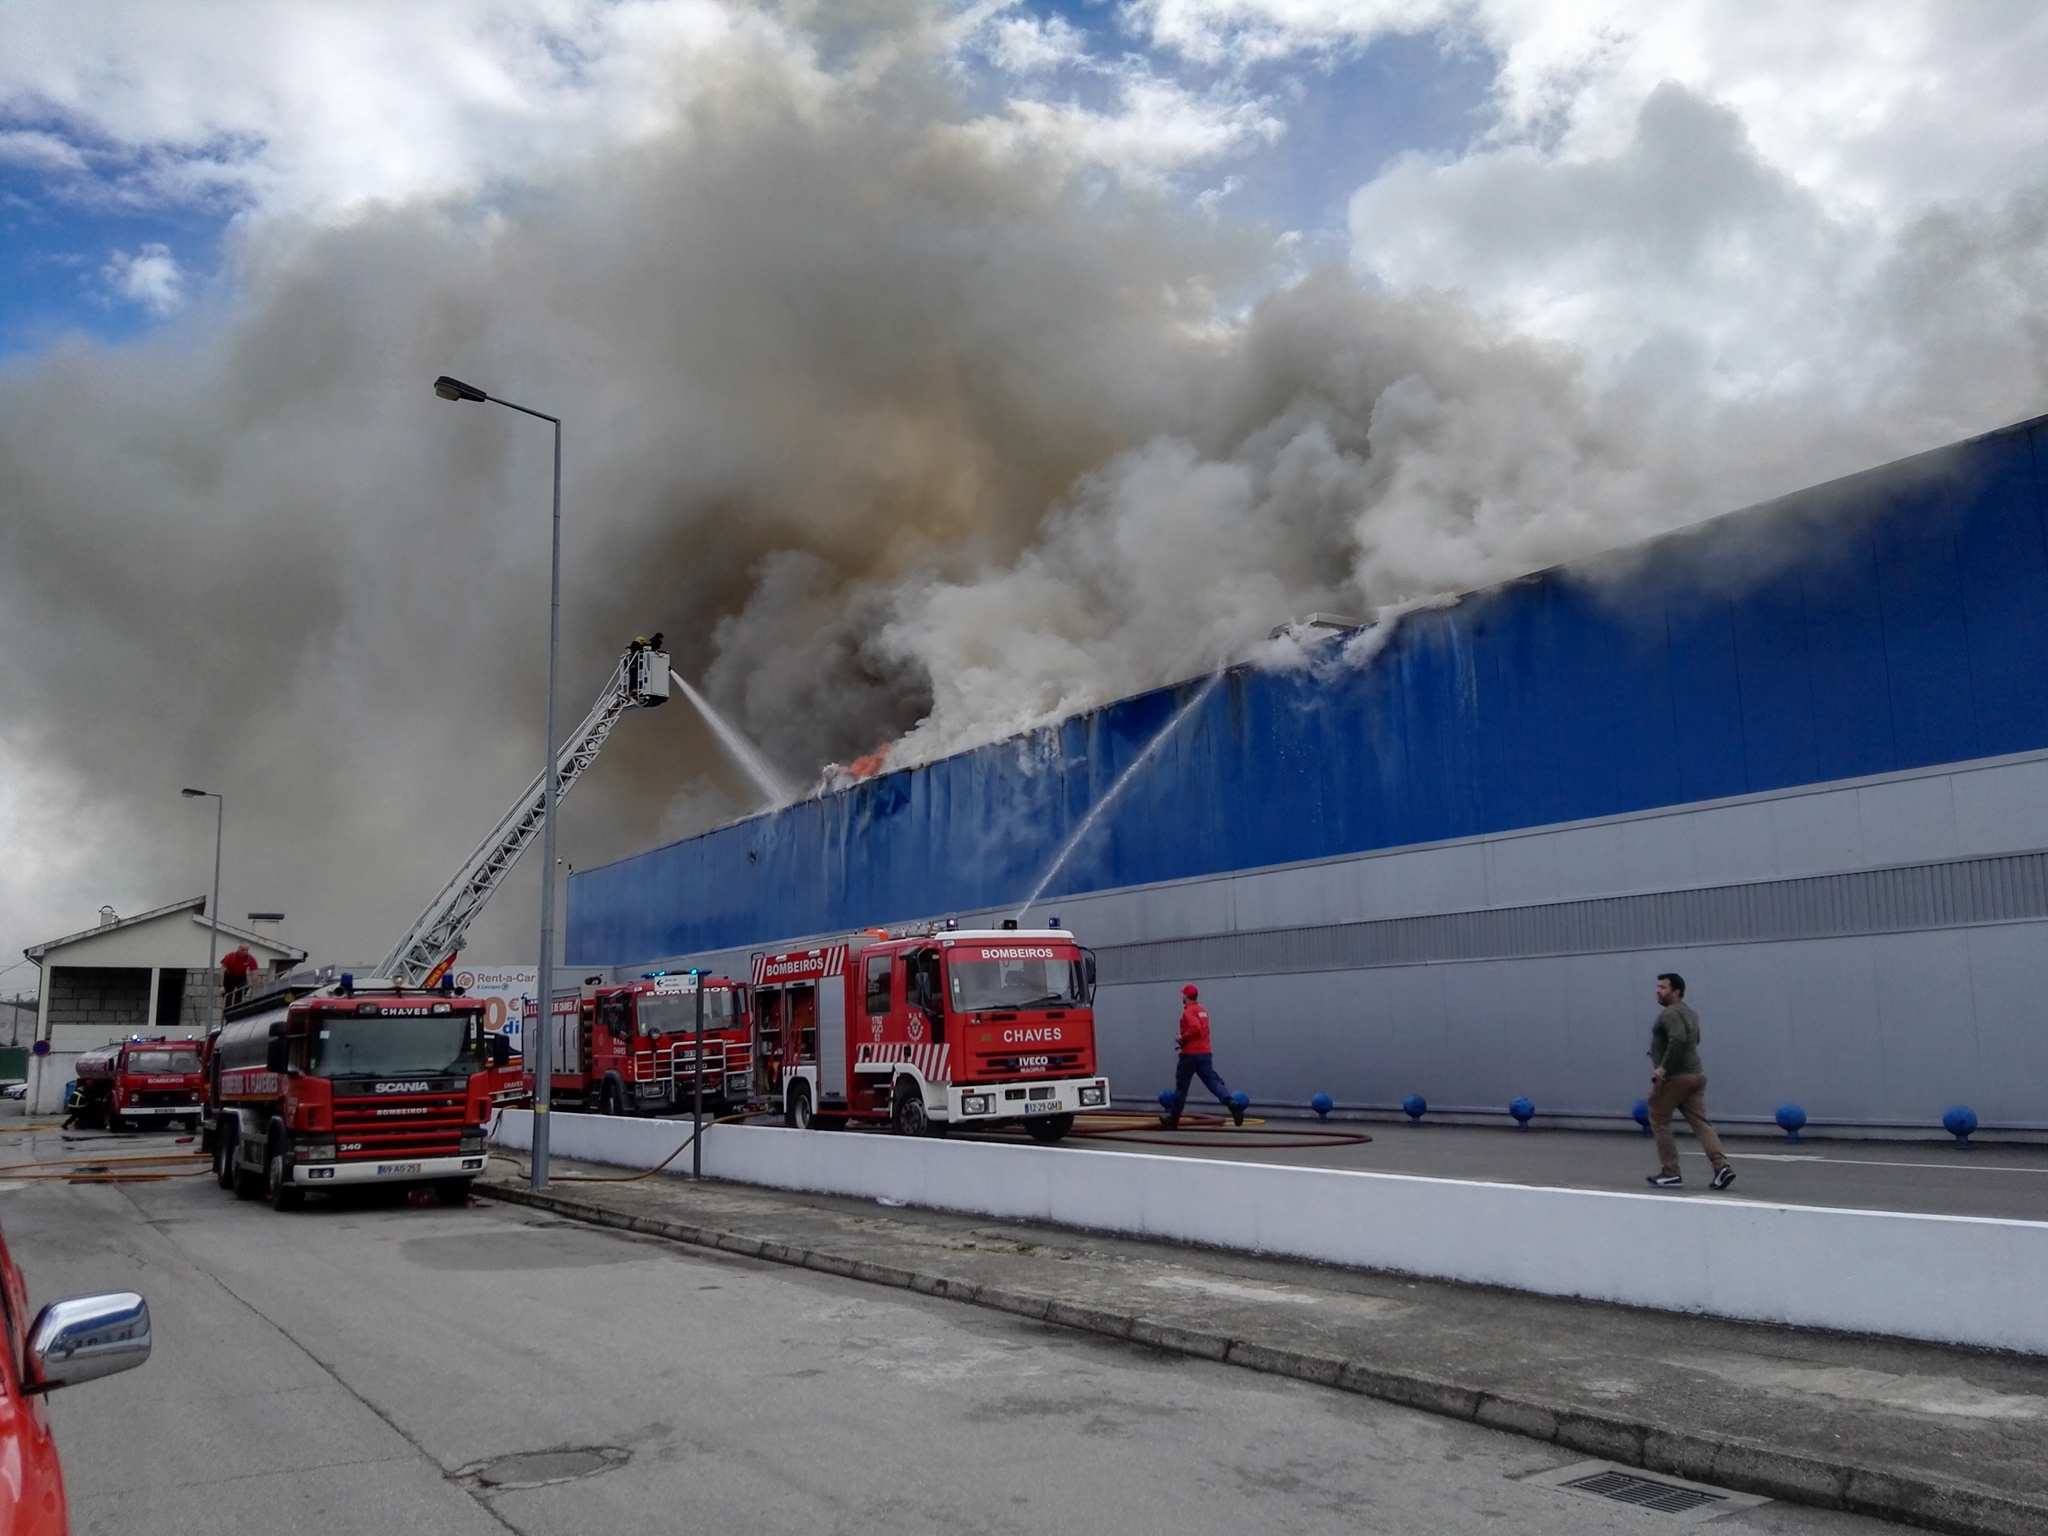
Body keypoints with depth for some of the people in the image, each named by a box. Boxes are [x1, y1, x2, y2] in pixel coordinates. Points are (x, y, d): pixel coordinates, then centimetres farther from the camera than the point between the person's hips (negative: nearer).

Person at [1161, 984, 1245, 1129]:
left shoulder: (1188, 1011, -11)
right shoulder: (1203, 1011, 16)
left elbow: (1195, 1028, -26)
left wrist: (1182, 1039, -12)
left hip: (1190, 1054, -7)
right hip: (1206, 1053, 7)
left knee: (1181, 1087, 6)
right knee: (1214, 1082, -3)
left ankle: (1173, 1118, 16)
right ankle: (1233, 1104, -27)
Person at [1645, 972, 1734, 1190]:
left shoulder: (1670, 1014, -16)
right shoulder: (1689, 1012, 17)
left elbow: (1678, 1039, -31)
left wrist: (1664, 1067, -25)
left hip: (1673, 1078, -9)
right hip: (1695, 1075, 9)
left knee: (1659, 1123, 4)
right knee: (1701, 1123, 4)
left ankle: (1670, 1173, 6)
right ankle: (1722, 1166, -10)